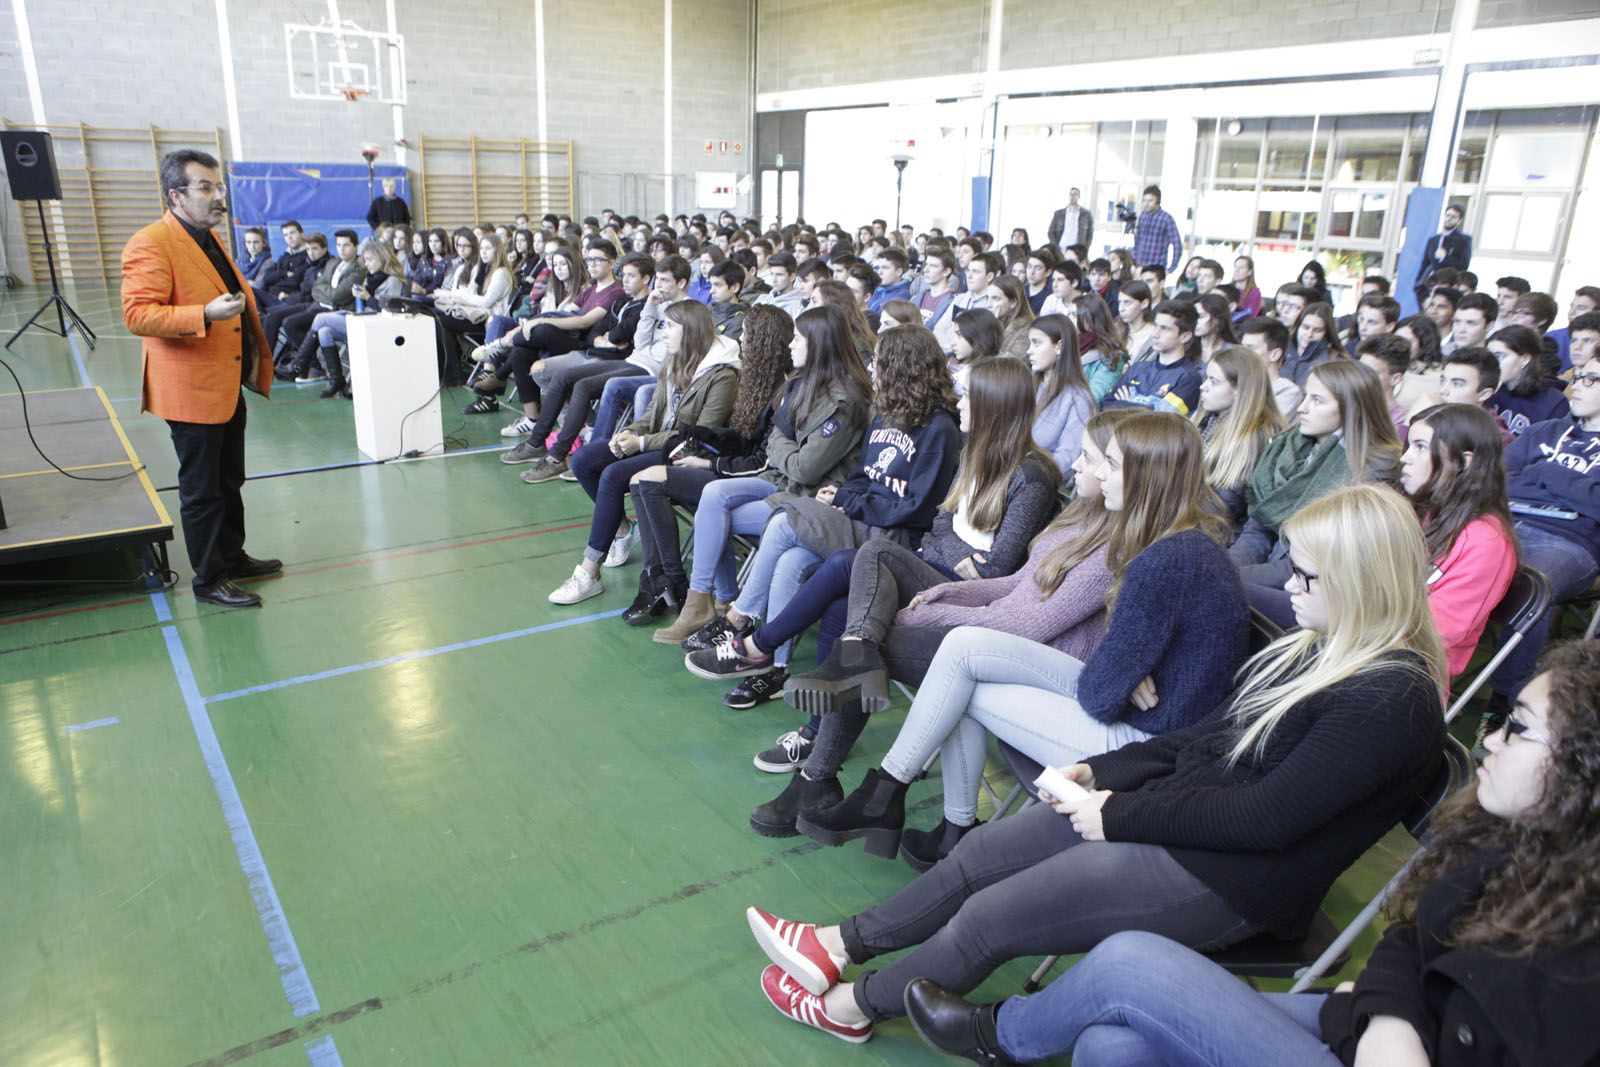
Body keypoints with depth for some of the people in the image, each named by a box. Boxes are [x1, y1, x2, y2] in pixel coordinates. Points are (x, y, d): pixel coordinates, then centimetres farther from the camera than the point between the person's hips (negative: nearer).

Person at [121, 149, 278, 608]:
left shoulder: (210, 238, 15)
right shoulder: (150, 243, -16)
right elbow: (137, 315, -23)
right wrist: (206, 315, -32)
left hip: (229, 386, 9)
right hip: (192, 391, -9)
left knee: (230, 482, 20)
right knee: (202, 491, 1)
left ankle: (232, 557, 34)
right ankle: (209, 580, 12)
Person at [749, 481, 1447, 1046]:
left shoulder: (1392, 700, -21)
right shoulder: (1311, 650, 7)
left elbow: (1265, 819, -25)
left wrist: (1118, 814, -19)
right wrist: (1100, 772, 2)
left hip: (1226, 878, -8)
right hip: (1175, 812, 9)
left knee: (988, 916, -8)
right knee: (979, 852, 5)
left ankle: (857, 1005, 16)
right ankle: (841, 945, 20)